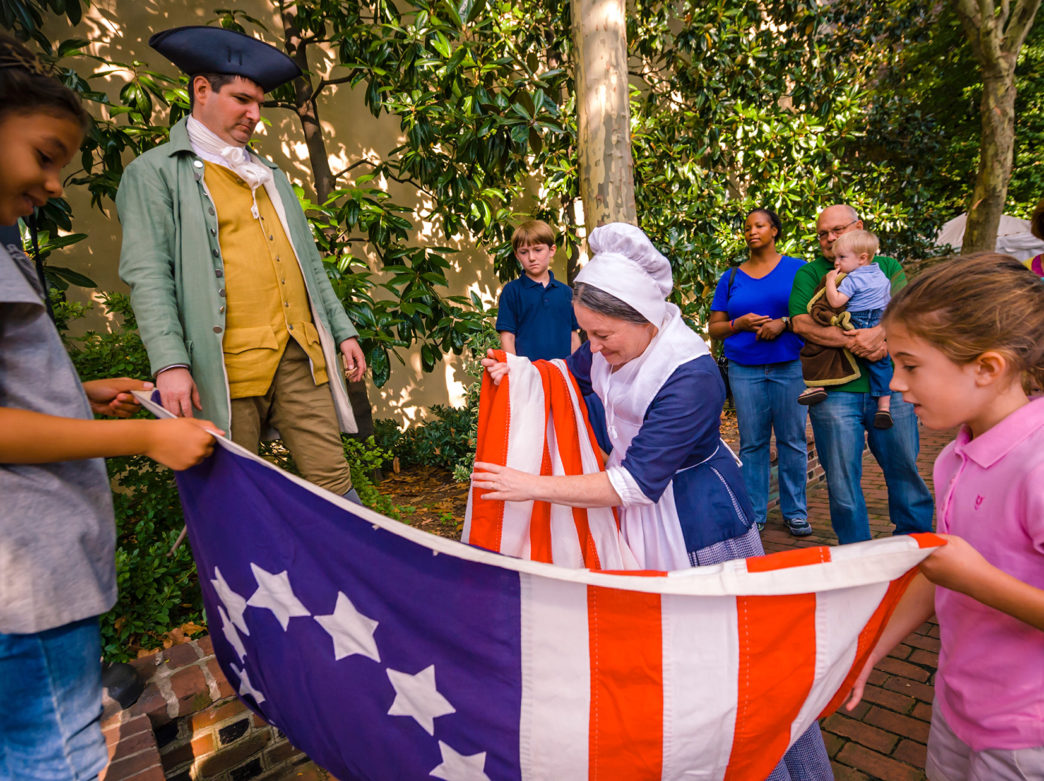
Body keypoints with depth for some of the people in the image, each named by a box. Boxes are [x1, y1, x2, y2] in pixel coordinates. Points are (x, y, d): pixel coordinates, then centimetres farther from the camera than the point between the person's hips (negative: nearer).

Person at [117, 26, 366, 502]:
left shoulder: (269, 174, 24)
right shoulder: (155, 172, 5)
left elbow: (308, 262, 23)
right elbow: (147, 275, -5)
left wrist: (342, 331, 16)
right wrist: (170, 363, -17)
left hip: (302, 356, 5)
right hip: (228, 368, -4)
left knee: (333, 481, 3)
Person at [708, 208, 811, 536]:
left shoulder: (797, 269, 8)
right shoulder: (731, 277, 13)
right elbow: (713, 328, 11)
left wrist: (784, 323, -13)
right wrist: (739, 323, -8)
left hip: (790, 367, -1)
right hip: (745, 370, 1)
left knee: (792, 441, 2)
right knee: (752, 444, 3)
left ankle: (795, 512, 17)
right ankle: (753, 513, 15)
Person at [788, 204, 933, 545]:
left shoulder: (887, 266, 15)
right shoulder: (809, 273, 8)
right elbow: (801, 323, -7)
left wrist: (880, 332, -21)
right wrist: (854, 342, -17)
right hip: (835, 392, -2)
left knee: (905, 470, 11)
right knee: (842, 478, 5)